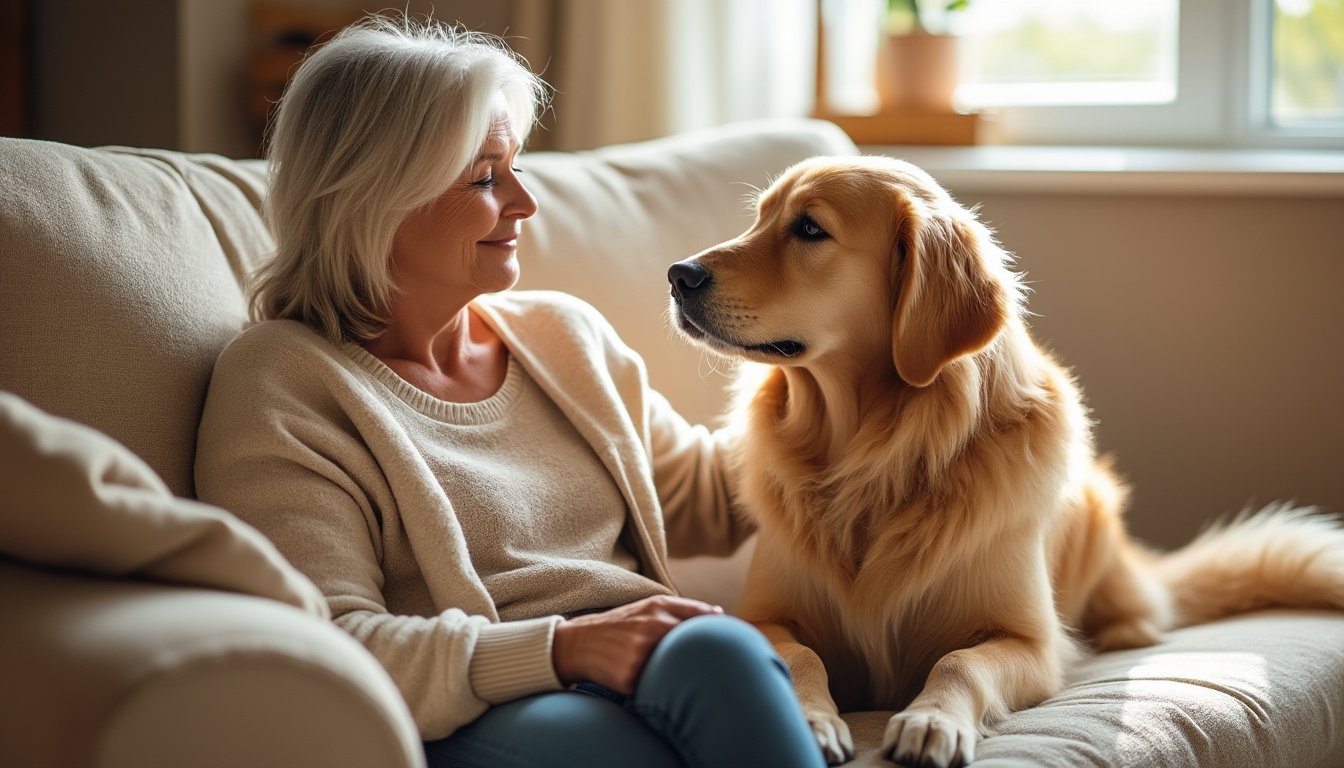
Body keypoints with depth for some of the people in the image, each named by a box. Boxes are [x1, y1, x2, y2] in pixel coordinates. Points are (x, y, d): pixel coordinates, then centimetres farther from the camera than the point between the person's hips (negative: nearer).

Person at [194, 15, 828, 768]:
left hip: (650, 676, 7)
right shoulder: (282, 381, -3)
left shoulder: (566, 333, 19)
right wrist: (560, 647, -23)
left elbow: (699, 493, 31)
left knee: (717, 648, -32)